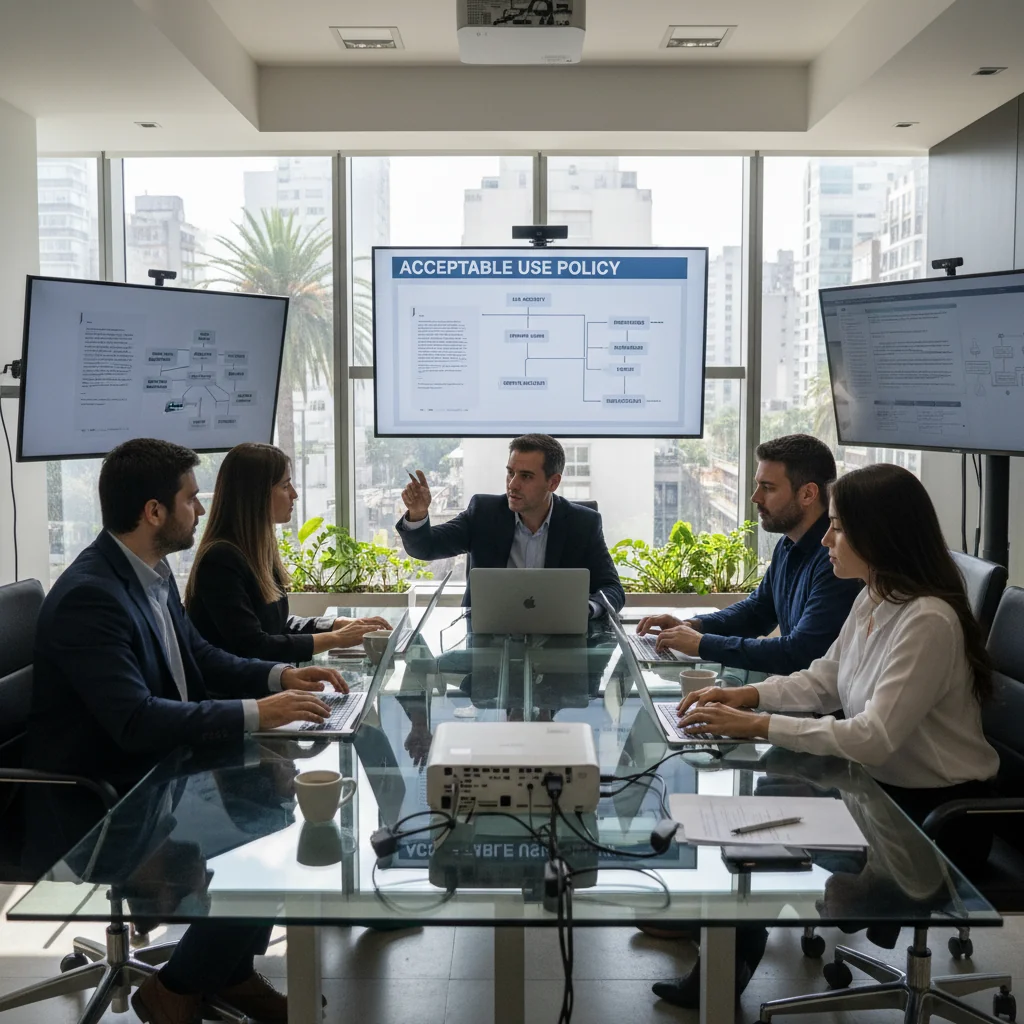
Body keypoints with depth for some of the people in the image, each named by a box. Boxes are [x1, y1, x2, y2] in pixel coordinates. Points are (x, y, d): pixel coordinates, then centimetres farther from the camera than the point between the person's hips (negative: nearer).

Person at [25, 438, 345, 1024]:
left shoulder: (151, 572, 3)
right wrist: (255, 713, -32)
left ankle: (230, 969, 17)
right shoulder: (88, 596, -26)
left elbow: (199, 658, 14)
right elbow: (136, 721, -33)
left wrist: (281, 676, -1)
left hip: (156, 772, 10)